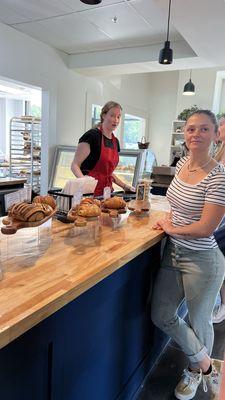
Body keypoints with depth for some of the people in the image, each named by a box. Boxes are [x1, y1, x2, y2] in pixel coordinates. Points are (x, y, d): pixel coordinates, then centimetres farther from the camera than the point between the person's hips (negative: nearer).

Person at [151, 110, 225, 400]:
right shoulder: (182, 164, 2)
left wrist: (172, 229, -8)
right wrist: (169, 221, 2)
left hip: (201, 260, -7)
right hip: (172, 253, 8)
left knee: (198, 322, 15)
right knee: (161, 316, 15)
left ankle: (196, 370, 47)